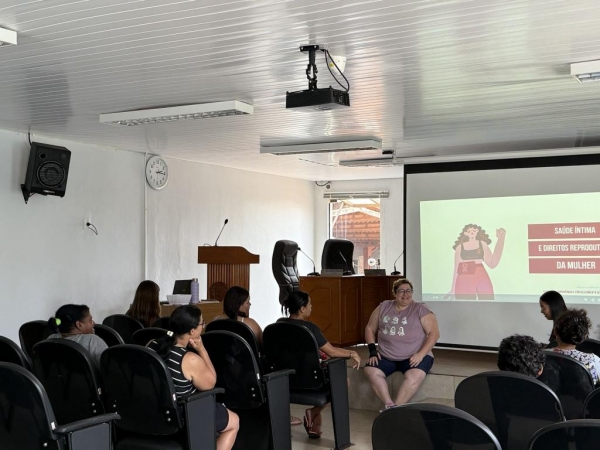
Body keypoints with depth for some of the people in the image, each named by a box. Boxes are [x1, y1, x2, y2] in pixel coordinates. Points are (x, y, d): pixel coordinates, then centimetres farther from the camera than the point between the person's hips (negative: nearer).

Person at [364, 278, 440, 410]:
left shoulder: (420, 309, -1)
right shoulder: (383, 307, 9)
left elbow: (434, 333, -7)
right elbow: (370, 328, 15)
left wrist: (420, 354, -18)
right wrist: (372, 350, 1)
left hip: (414, 357, -3)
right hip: (386, 357, 3)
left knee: (415, 375, -35)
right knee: (371, 371, -25)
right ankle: (390, 406, -27)